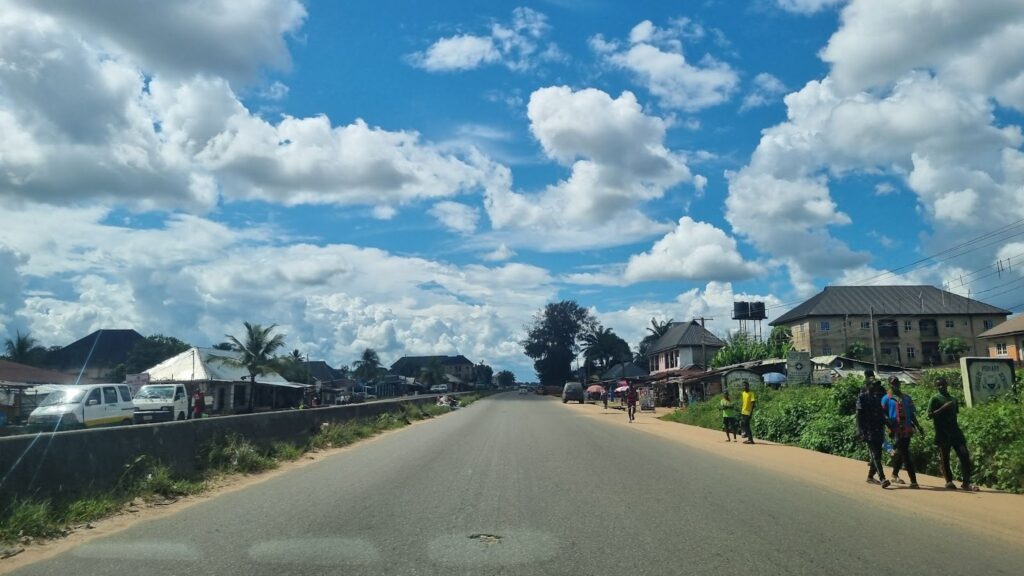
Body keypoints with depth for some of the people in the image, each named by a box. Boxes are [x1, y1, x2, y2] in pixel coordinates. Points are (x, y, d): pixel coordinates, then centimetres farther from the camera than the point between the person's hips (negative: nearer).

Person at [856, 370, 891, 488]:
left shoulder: (880, 396, 12)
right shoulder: (862, 397, -4)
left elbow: (885, 412, 18)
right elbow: (859, 415, -9)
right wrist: (861, 432, -15)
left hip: (879, 430, 6)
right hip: (869, 431, -6)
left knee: (877, 455, 9)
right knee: (875, 455, -12)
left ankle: (870, 476, 23)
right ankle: (882, 479, -19)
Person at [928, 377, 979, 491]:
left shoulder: (953, 399, 16)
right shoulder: (935, 399, -1)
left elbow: (956, 413, 23)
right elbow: (930, 415, -9)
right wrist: (943, 408, -18)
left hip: (955, 432, 5)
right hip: (943, 434, -5)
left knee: (964, 454, -5)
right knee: (944, 458, 1)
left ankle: (966, 482, -2)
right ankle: (949, 481, 14)